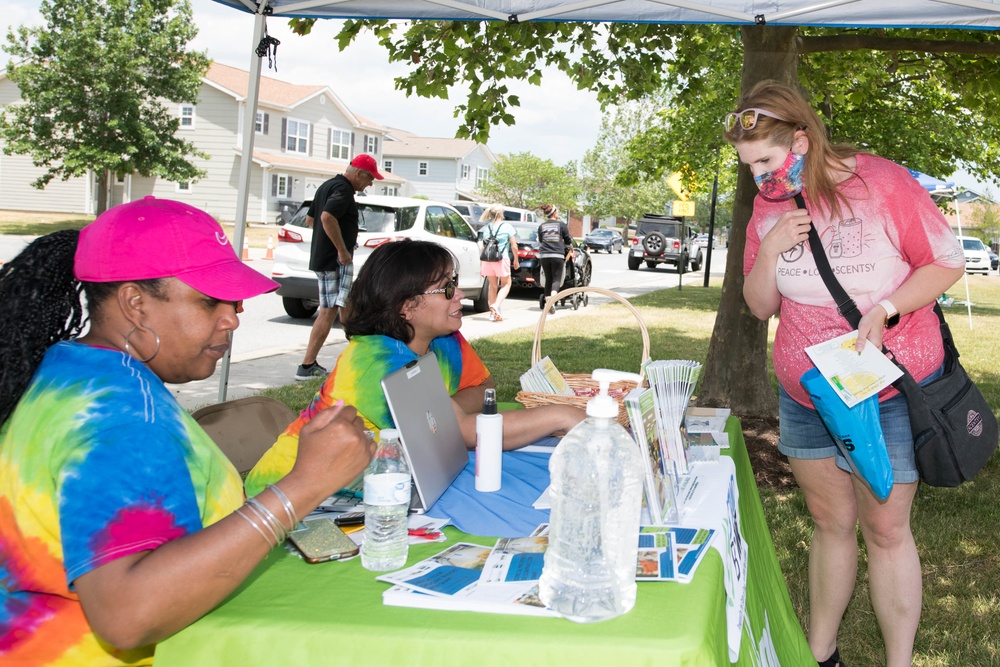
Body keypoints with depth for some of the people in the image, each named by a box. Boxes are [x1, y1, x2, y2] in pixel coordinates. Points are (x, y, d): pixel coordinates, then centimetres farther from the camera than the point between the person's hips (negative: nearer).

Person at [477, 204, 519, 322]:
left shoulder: (486, 228, 9)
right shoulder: (507, 226, -1)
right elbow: (514, 246, -2)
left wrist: (481, 265, 11)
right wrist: (516, 260, 13)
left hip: (487, 259, 4)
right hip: (502, 259, -4)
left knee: (493, 286, 15)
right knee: (506, 284, 10)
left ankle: (493, 313, 13)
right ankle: (496, 305, -13)